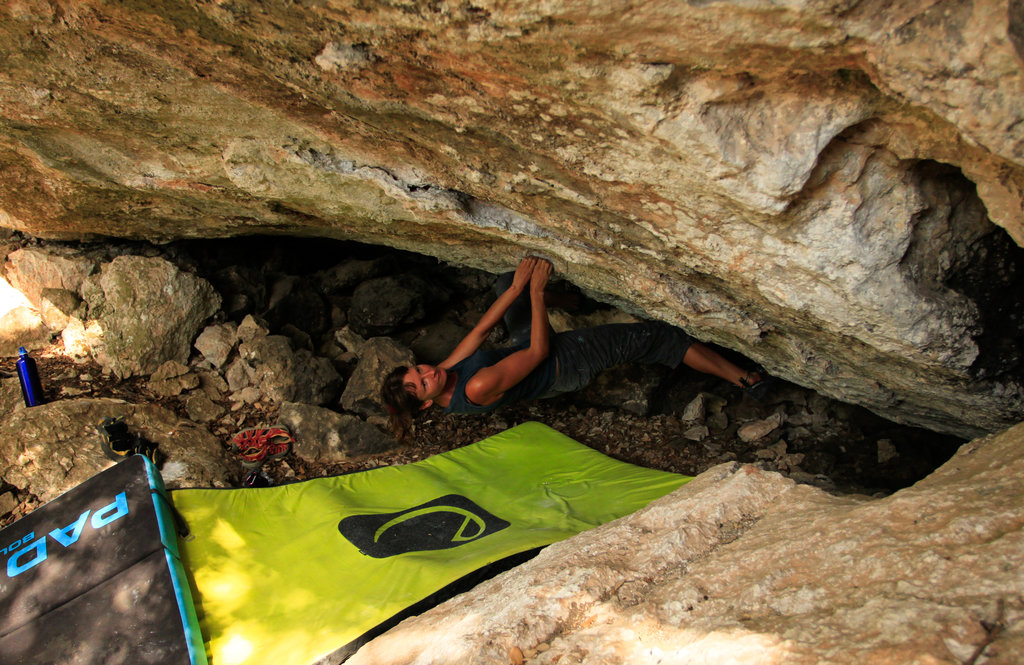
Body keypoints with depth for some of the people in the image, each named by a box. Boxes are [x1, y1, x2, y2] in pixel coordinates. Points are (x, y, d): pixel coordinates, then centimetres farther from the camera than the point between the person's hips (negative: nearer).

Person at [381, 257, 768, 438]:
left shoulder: (446, 371, -13)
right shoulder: (477, 389, -37)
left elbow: (480, 331, -8)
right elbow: (539, 352, -31)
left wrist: (518, 286, -15)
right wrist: (535, 291, -29)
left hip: (521, 345, 8)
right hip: (567, 365, -7)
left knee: (506, 285, 17)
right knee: (656, 338, -9)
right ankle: (741, 378, 6)